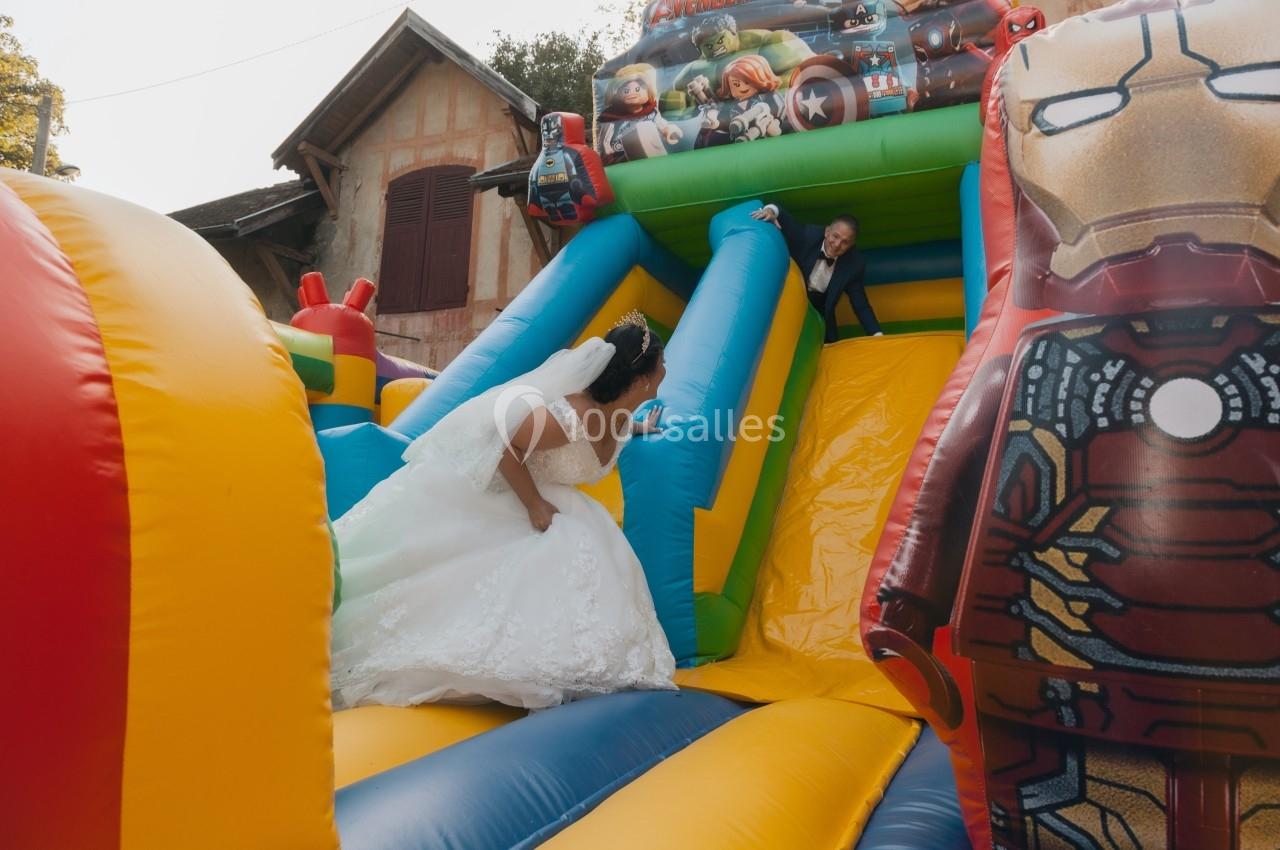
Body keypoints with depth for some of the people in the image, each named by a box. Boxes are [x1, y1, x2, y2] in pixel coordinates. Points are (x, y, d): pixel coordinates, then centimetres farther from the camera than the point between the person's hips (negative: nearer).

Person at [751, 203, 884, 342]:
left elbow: (860, 304, -12)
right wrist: (771, 210, -44)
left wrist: (877, 334, -20)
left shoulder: (855, 262, -18)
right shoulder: (807, 235, -23)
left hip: (819, 311, 2)